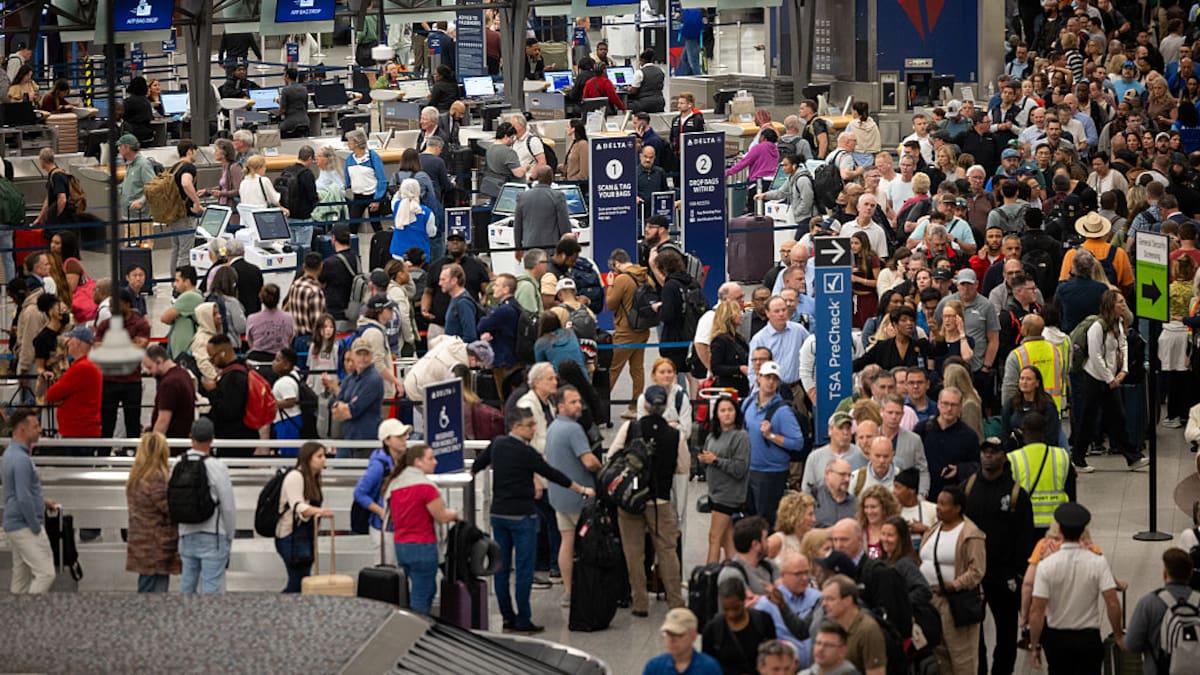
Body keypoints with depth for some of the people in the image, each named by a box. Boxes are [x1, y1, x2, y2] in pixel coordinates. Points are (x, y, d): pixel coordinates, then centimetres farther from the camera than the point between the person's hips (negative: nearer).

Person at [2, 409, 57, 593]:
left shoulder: (10, 454, 13)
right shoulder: (21, 459, -20)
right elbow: (24, 499, -23)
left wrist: (42, 502, 19)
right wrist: (36, 529, -16)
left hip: (14, 525, 10)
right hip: (25, 527, -10)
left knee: (21, 578, 12)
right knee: (45, 573, -12)